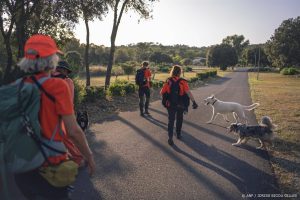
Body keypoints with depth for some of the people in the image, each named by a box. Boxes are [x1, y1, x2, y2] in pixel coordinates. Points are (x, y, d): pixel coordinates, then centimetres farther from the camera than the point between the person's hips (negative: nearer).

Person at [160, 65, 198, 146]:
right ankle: (178, 134, 36)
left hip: (170, 105, 0)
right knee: (179, 120, 21)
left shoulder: (168, 81, -9)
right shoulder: (183, 82, -13)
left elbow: (161, 93, -6)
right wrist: (194, 102, -21)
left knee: (171, 121, 8)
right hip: (180, 105, 0)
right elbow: (188, 92, -23)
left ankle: (170, 138, -2)